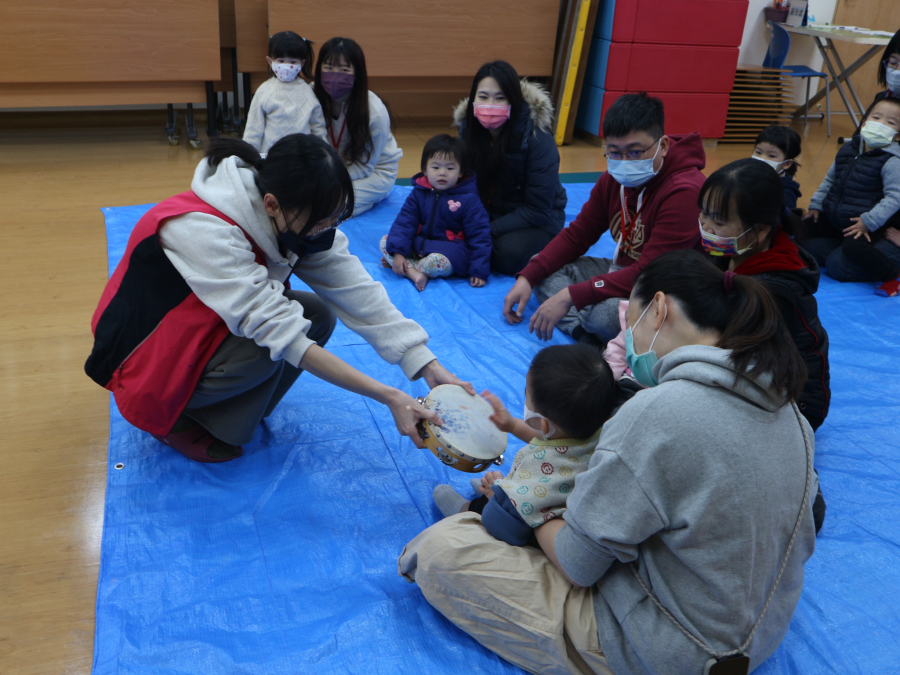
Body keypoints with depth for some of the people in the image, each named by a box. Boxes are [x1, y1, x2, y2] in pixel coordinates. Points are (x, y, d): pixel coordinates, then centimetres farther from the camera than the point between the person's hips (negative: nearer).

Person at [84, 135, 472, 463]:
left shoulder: (300, 218, -15)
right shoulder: (203, 231, -35)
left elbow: (356, 291, -19)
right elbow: (277, 330, -38)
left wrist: (429, 367, -29)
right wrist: (388, 397, -41)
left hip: (207, 331, 7)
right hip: (146, 356, -7)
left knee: (318, 314, -13)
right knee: (267, 345, -31)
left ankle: (212, 411, 1)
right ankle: (173, 418, -4)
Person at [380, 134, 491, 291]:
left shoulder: (468, 199, -7)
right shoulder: (418, 193, 3)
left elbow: (479, 235, -7)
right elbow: (404, 221, -1)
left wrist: (479, 271, -14)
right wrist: (397, 252, -16)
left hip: (450, 249, -5)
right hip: (419, 244, 6)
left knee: (437, 261, -39)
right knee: (385, 241, -10)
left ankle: (407, 267, -11)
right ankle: (413, 272, -30)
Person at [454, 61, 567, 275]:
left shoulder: (538, 140, -23)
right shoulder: (468, 129, -7)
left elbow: (537, 210, -21)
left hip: (537, 220, -4)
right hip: (488, 212, 4)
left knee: (508, 254, -32)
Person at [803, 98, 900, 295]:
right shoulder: (848, 149, 6)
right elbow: (829, 180, 18)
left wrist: (868, 222, -26)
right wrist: (816, 205, 11)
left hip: (864, 228, -7)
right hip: (833, 220, 8)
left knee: (837, 266, -27)